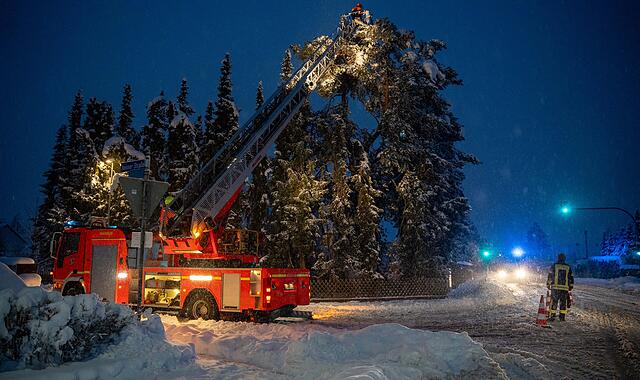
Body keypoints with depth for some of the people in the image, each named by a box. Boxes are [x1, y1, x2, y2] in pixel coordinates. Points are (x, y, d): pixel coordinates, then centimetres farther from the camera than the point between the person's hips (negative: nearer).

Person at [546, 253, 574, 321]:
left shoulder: (554, 266, 1)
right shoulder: (568, 267, 8)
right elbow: (571, 278, 11)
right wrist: (571, 287, 19)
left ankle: (552, 316, 0)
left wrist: (548, 285, 10)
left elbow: (550, 276, 2)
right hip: (565, 288, 2)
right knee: (563, 303, 9)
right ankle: (562, 317, 9)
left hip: (555, 287, -2)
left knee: (554, 302, 2)